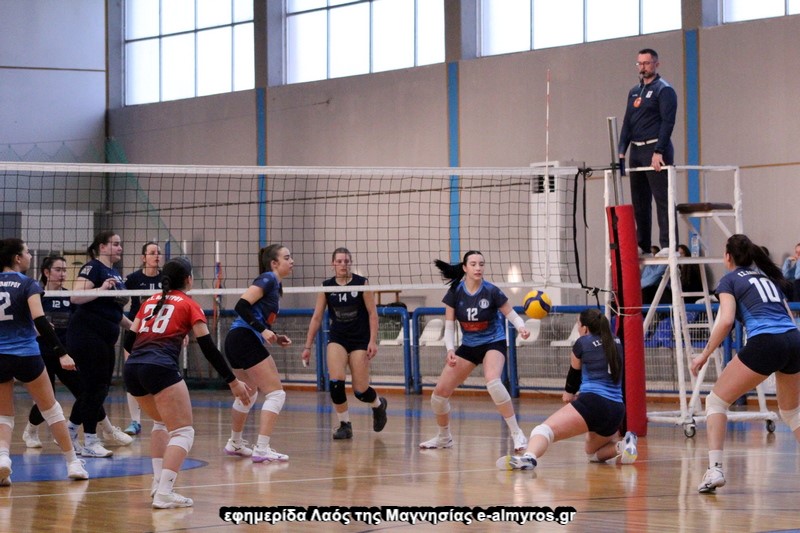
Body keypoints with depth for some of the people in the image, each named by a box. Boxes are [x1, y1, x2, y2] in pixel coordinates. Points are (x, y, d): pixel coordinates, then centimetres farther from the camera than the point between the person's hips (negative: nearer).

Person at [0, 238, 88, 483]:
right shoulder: (27, 285, -8)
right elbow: (40, 322, -19)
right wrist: (61, 354, -20)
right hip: (25, 356, -3)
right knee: (50, 408, 13)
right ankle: (73, 463, 16)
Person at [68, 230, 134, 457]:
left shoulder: (115, 274, 17)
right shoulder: (93, 268, -10)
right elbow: (76, 297, -22)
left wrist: (133, 326, 25)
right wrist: (101, 289, -30)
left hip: (105, 339, 9)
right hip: (87, 335, -9)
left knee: (100, 388, 10)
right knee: (94, 387, -8)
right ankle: (89, 442, -4)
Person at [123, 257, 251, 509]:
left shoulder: (149, 302, 24)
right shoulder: (190, 305, 10)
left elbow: (129, 341, 20)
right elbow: (208, 348, 4)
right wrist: (233, 382, 8)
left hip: (132, 367, 6)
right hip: (161, 368, -6)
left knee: (162, 422, 28)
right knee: (183, 432, -4)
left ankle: (159, 482, 19)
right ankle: (164, 493, -21)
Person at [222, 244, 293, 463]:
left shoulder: (277, 286, 18)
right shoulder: (268, 279, -9)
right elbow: (242, 306, -20)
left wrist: (275, 337, 8)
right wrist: (263, 330, -22)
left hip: (236, 341, 10)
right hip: (246, 340, -10)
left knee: (248, 393, 27)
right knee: (276, 393, -10)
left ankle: (235, 443, 42)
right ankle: (262, 449, -17)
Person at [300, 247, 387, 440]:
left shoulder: (361, 283, -7)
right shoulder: (326, 287, 0)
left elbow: (372, 313, -5)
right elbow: (316, 317, 4)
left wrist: (373, 340, -13)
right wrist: (308, 346, 2)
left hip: (360, 340, -2)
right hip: (337, 339, 2)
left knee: (360, 390, -3)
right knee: (335, 382, -19)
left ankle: (378, 405, 32)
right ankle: (345, 424, -2)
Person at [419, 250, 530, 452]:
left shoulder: (491, 291, -15)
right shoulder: (455, 293, -8)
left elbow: (512, 315, -9)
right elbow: (449, 326, -3)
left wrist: (521, 327, -31)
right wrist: (450, 349, -19)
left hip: (493, 343, -4)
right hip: (468, 345, 4)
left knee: (492, 382, -34)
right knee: (440, 391, -1)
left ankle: (517, 434, -25)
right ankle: (444, 437, 27)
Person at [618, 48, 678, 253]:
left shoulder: (664, 90, -5)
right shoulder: (634, 92, 19)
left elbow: (667, 122, -13)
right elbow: (627, 123, 18)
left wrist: (658, 152, -20)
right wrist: (621, 152, 8)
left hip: (655, 150, -8)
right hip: (636, 151, 8)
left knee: (662, 200, -10)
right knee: (639, 201, 10)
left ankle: (667, 245, -12)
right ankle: (642, 246, 15)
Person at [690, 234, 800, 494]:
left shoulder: (730, 280, 10)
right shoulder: (768, 277, 27)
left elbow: (726, 320, -5)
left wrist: (705, 354, 2)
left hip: (764, 342, -6)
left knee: (716, 401, 8)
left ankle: (714, 469, -8)